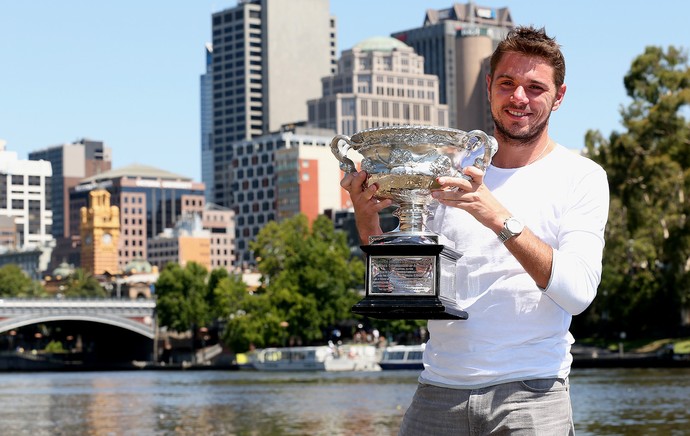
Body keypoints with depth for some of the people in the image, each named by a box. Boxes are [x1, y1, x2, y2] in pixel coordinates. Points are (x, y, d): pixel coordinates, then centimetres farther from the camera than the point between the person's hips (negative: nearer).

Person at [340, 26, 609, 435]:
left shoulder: (581, 176, 1)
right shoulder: (452, 170, 11)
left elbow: (578, 290, -15)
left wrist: (499, 218, -25)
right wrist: (367, 218, -8)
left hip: (530, 393, -3)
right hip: (438, 391, 3)